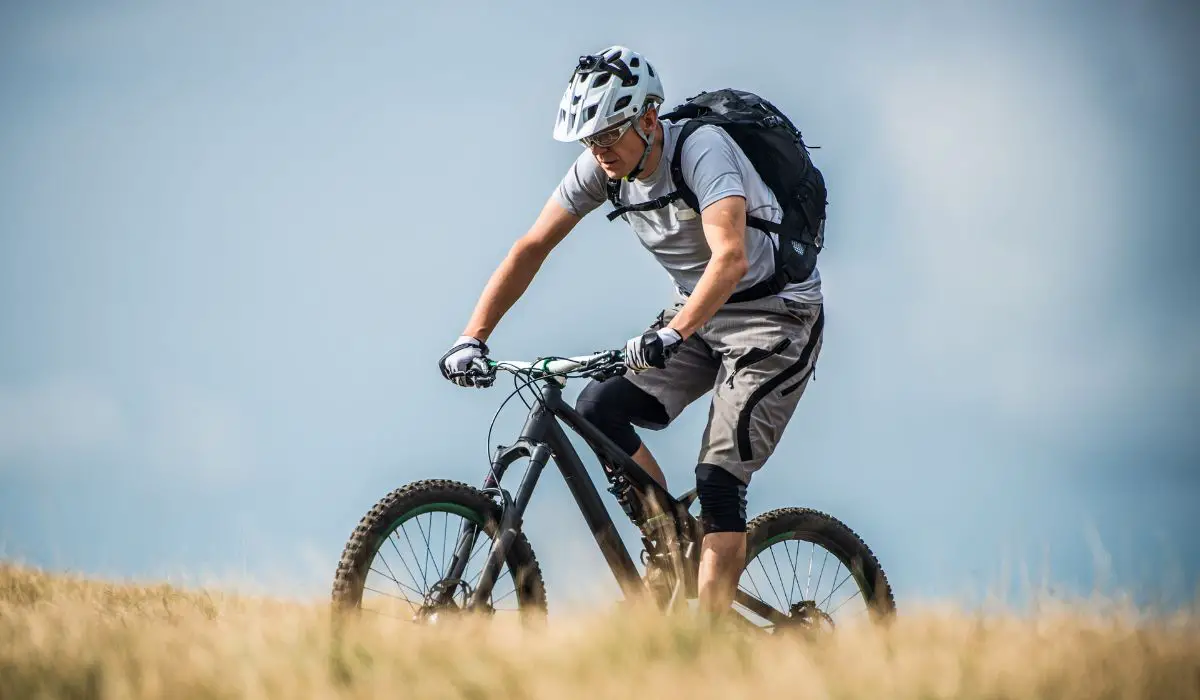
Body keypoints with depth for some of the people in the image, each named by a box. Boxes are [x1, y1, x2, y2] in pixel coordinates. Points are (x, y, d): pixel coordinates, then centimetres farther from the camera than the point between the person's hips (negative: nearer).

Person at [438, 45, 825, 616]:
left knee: (717, 480, -17)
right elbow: (531, 247, -4)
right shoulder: (601, 167, -8)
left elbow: (730, 258, -42)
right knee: (599, 408, -14)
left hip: (774, 316, -7)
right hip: (698, 315, 7)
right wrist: (473, 337, -14)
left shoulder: (702, 150, -28)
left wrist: (671, 334, -55)